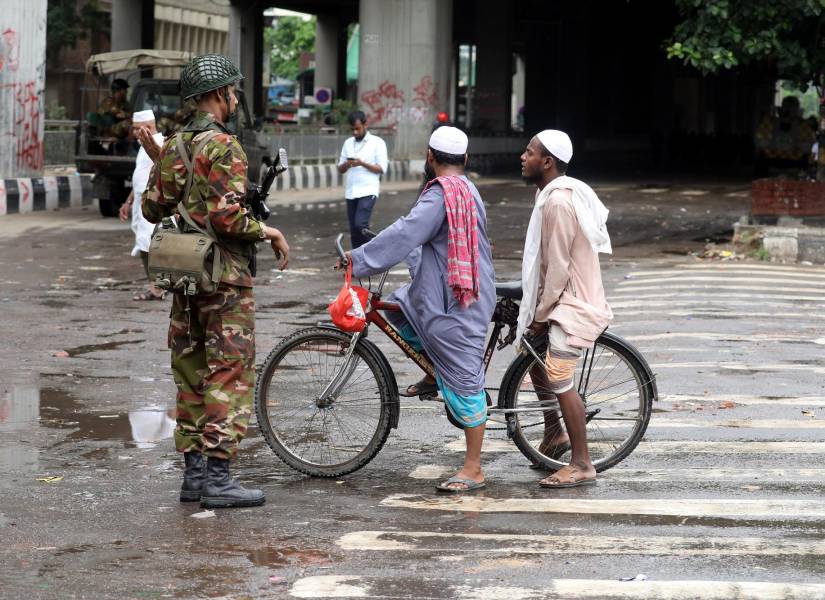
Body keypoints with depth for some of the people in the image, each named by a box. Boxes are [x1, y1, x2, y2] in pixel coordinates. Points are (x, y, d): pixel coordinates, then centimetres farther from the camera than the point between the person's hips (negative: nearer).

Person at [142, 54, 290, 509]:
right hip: (226, 277, -8)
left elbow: (153, 207, 12)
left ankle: (193, 472, 16)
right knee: (230, 376, -4)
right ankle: (217, 477, -5)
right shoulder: (223, 147, -15)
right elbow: (227, 215, -24)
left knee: (192, 375, 12)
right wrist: (266, 231, -8)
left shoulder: (172, 146, 9)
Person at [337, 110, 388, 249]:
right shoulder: (348, 143, 14)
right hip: (351, 192, 6)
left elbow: (382, 169, -5)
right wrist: (347, 164, -8)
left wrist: (362, 163, -17)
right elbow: (340, 169, 15)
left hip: (368, 191, -6)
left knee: (360, 224, -19)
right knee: (353, 229, 7)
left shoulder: (377, 143, -1)